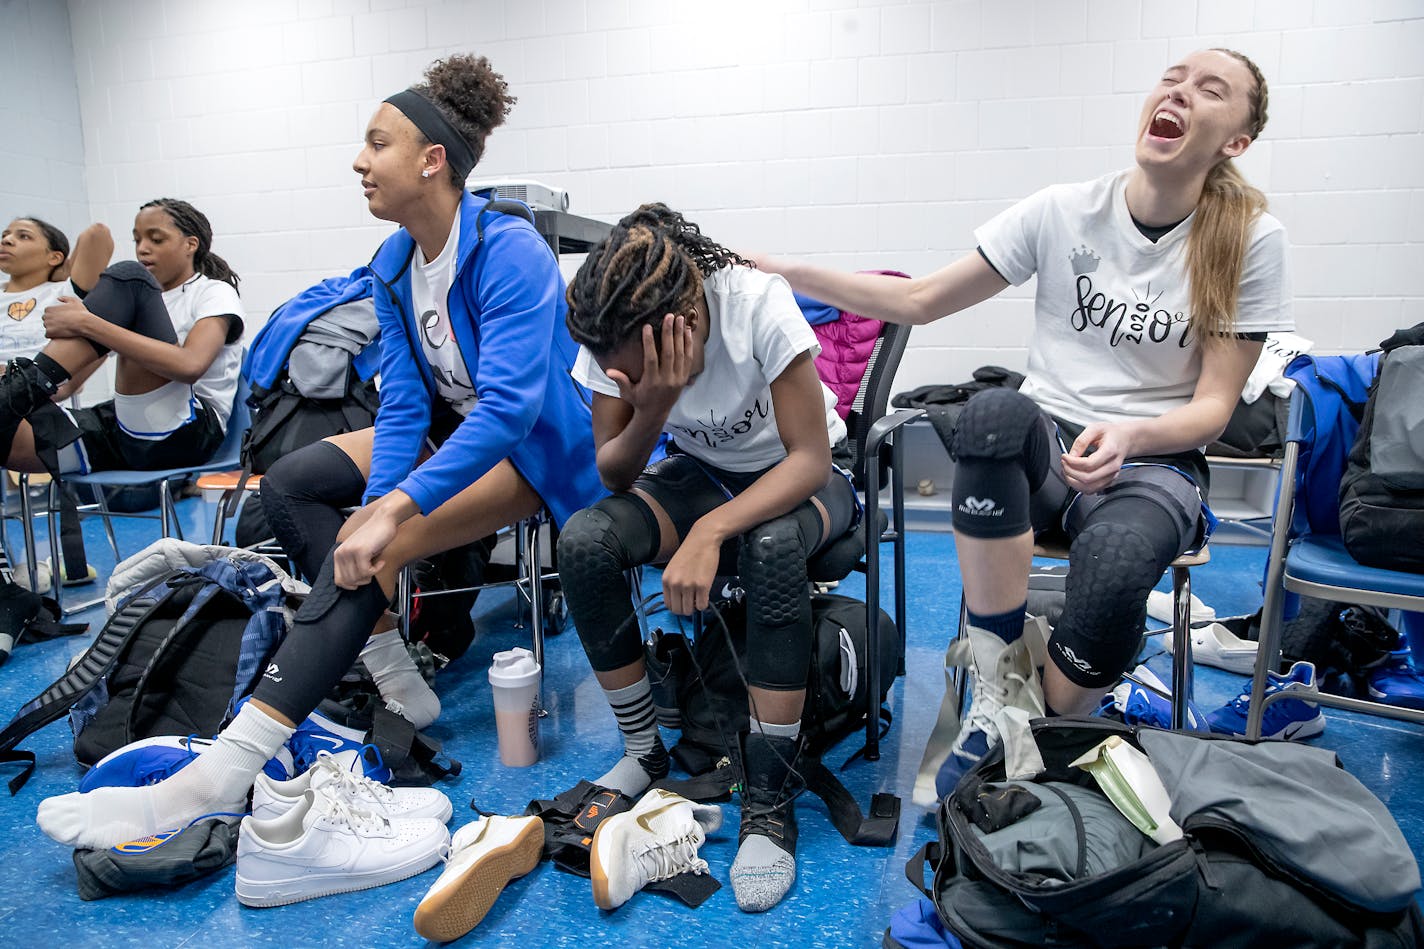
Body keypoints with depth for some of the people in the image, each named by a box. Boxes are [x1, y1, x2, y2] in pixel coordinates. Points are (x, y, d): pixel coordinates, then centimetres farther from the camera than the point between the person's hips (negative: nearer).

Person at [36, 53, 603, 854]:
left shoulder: (511, 252, -24)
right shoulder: (396, 261, 0)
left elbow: (510, 406, -34)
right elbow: (404, 401, -4)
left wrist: (389, 512, -40)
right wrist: (375, 505, -21)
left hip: (538, 443, -9)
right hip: (454, 427, 9)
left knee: (369, 555, -29)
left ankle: (220, 779, -28)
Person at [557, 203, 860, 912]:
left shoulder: (757, 303, -30)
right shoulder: (614, 342, -17)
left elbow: (809, 457, -27)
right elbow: (613, 476, -12)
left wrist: (710, 530, -40)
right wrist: (650, 411, -33)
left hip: (798, 477, -3)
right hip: (704, 473, 4)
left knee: (771, 545, -39)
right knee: (583, 541, -25)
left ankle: (770, 803, -23)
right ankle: (644, 753, -4)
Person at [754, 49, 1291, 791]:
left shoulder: (1251, 241, -2)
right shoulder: (1062, 211, 1)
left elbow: (1214, 405, -2)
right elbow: (920, 300, 3)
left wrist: (1131, 435, -24)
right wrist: (786, 272, -6)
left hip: (1156, 461, -1)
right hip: (1045, 447, 1)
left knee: (1114, 562, -39)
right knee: (995, 410, -37)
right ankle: (1003, 694, -25)